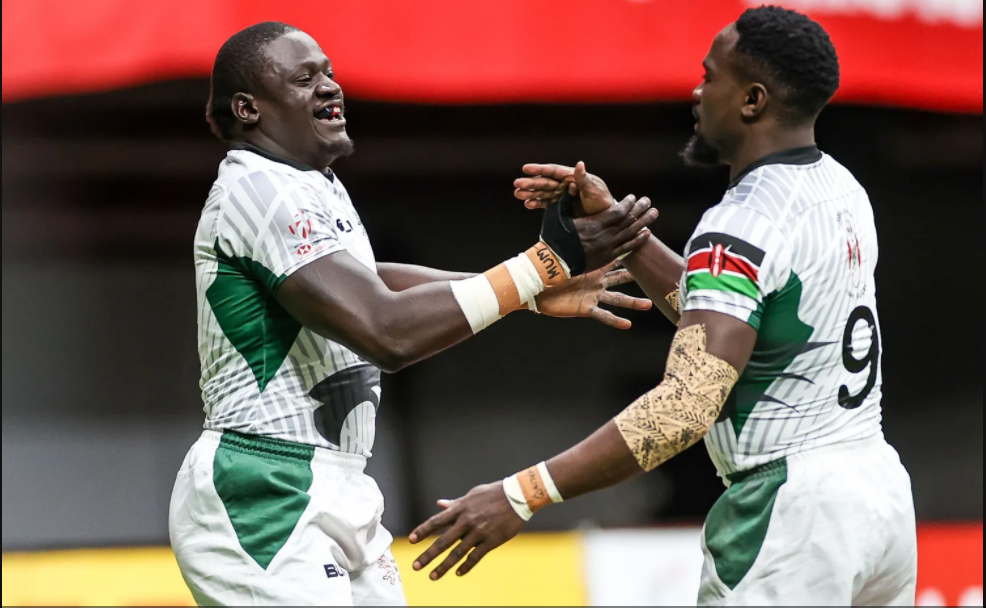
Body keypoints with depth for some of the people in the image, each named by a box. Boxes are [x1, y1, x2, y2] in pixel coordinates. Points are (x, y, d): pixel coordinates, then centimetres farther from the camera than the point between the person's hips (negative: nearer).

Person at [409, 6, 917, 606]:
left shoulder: (744, 225, -17)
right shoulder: (842, 191, 10)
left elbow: (689, 404, -28)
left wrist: (523, 494, -30)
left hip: (791, 511, -9)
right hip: (881, 487, 9)